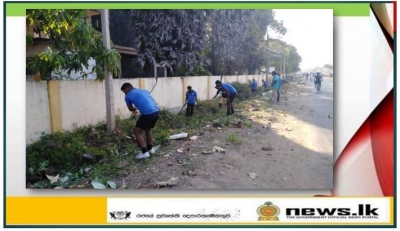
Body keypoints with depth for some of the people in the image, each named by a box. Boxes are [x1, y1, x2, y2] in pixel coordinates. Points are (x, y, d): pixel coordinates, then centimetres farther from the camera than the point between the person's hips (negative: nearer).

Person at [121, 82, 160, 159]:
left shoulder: (128, 96, 10)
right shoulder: (143, 90, 26)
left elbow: (131, 109, 25)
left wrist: (135, 109, 47)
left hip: (148, 114, -7)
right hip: (156, 111, 7)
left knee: (137, 131, 8)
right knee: (148, 129, 29)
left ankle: (144, 152, 5)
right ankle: (150, 148, 36)